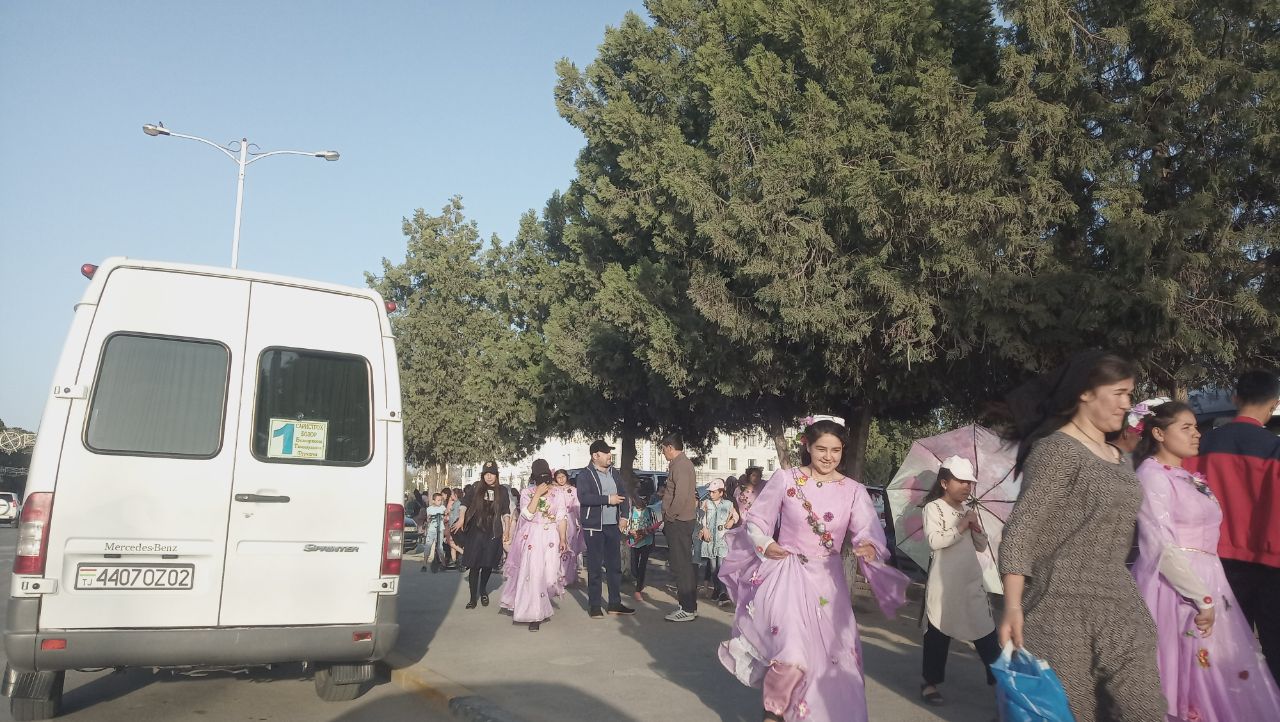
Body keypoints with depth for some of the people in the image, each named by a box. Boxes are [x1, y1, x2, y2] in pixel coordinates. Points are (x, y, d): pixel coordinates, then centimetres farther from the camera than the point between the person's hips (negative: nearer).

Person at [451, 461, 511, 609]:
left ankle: (483, 590, 32)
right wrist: (461, 518, -18)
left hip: (493, 533, 1)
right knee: (474, 565, -3)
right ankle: (473, 598, 4)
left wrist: (507, 530, 3)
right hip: (475, 531, -1)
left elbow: (506, 512, 10)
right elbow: (465, 503, -3)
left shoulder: (502, 490, 7)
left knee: (488, 564, 7)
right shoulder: (475, 487, 4)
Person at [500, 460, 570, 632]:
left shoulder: (558, 493, 2)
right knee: (531, 574, -7)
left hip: (551, 539, 1)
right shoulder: (527, 493, 2)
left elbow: (562, 519, 1)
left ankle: (541, 609, 21)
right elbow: (527, 514, -12)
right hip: (531, 538, -1)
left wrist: (563, 539, -6)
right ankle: (533, 615, 0)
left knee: (548, 574, -1)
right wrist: (537, 494, -16)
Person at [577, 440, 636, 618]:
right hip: (594, 527, -6)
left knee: (615, 565, 9)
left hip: (613, 525, 6)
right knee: (595, 567, 0)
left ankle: (615, 604, 17)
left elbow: (624, 494, 14)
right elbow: (583, 497, -20)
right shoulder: (585, 475, -6)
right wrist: (608, 499, -19)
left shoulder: (614, 473, 13)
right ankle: (594, 605, 7)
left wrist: (624, 516, 1)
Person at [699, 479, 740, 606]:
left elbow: (735, 515, 22)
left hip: (723, 538, -2)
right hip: (709, 538, 2)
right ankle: (716, 589, 18)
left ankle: (723, 593, -20)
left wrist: (732, 521, 1)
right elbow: (701, 518, 4)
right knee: (712, 566, 5)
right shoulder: (706, 503, 11)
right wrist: (704, 529, -9)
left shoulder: (728, 504, 9)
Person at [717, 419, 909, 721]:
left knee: (831, 658, 7)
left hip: (826, 580, 3)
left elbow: (870, 533, -11)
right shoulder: (785, 479, -5)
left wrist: (870, 548, -33)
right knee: (791, 655, -18)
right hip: (785, 575, -3)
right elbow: (755, 520, 3)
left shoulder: (853, 491, 0)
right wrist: (764, 545, -15)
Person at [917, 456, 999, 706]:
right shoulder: (933, 508, -6)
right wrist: (960, 527, -15)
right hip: (944, 583, -6)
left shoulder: (968, 510, 16)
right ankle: (930, 681, 14)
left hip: (972, 582, 6)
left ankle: (1000, 679, 16)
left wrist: (976, 528, -3)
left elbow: (981, 546, 16)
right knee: (938, 632, 2)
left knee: (986, 632, 7)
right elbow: (934, 540, -20)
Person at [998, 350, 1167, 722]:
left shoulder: (1116, 457, 15)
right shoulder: (1055, 450, -11)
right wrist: (1013, 606, -25)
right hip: (1064, 609, -8)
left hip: (1120, 609, 8)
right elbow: (1020, 532, -18)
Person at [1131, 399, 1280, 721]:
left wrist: (1208, 590, 9)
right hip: (1175, 584, -8)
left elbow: (1202, 534, 17)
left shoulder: (1189, 477, 14)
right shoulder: (1153, 474, -13)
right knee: (1189, 669, -2)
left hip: (1205, 579, 8)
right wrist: (1202, 598, -18)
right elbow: (1161, 546, -19)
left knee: (1216, 669, 10)